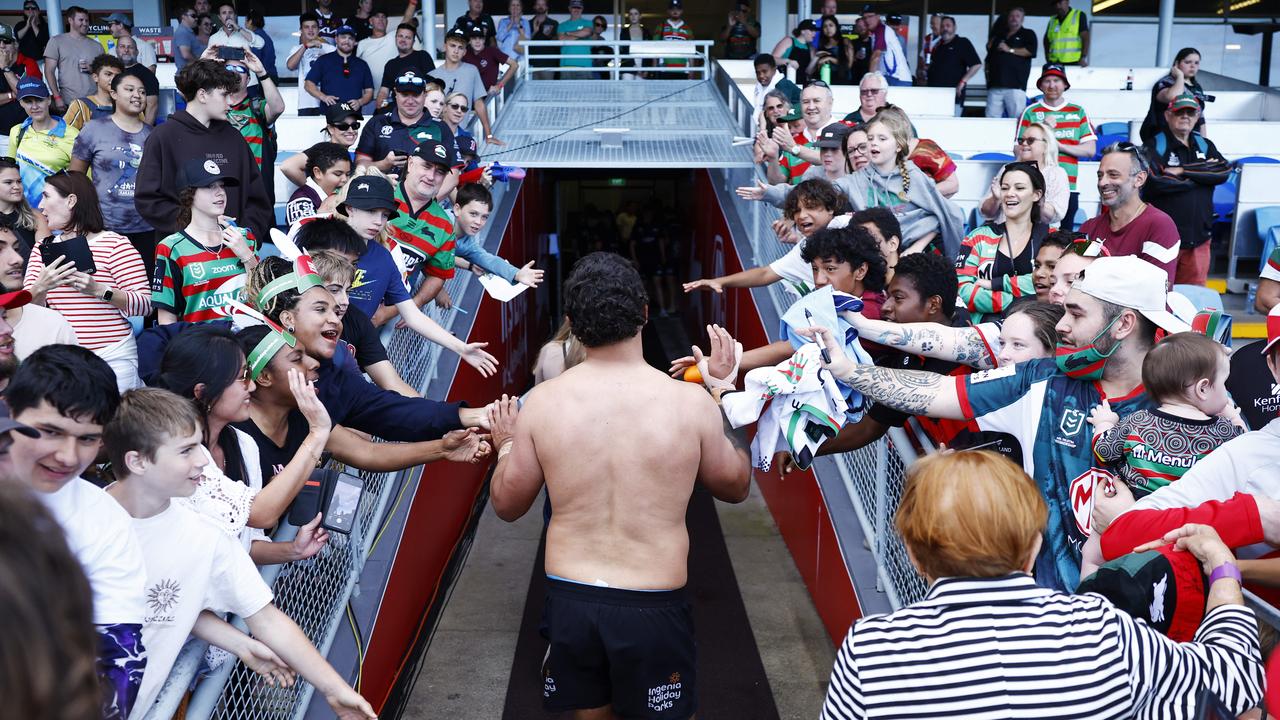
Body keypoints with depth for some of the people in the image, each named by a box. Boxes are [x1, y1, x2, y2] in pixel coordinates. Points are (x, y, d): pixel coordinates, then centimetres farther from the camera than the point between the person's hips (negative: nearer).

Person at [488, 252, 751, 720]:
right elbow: (736, 487, 8)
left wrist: (506, 446, 23)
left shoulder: (542, 402, -7)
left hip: (569, 601, 2)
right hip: (654, 608, -2)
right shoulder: (690, 402, -11)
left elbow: (507, 505, 5)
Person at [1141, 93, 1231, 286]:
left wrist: (1183, 171, -12)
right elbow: (1157, 182, -19)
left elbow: (1224, 171, -3)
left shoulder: (1205, 146, 14)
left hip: (1199, 236, 5)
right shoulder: (1154, 147, -3)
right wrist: (1203, 173, -7)